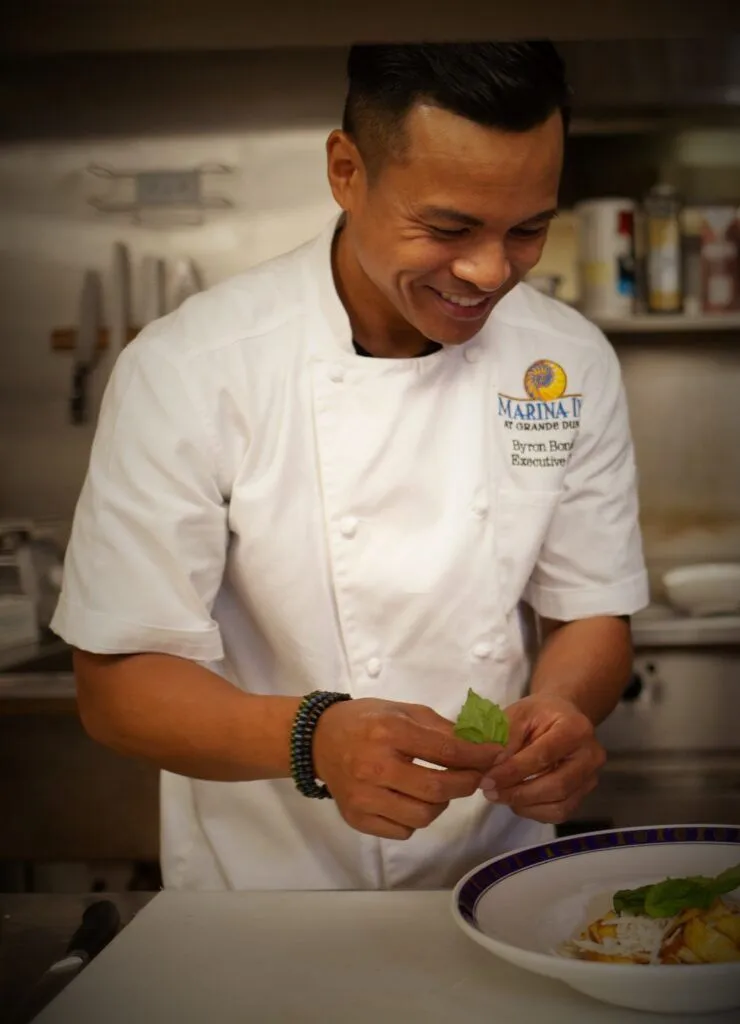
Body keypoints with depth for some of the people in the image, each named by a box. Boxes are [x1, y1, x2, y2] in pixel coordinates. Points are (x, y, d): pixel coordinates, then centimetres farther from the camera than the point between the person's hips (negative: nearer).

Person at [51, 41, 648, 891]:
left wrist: (563, 706, -19)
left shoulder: (572, 362, -4)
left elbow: (590, 615, 3)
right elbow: (116, 684, -14)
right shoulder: (186, 370, -16)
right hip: (265, 890, 0)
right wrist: (312, 739, -32)